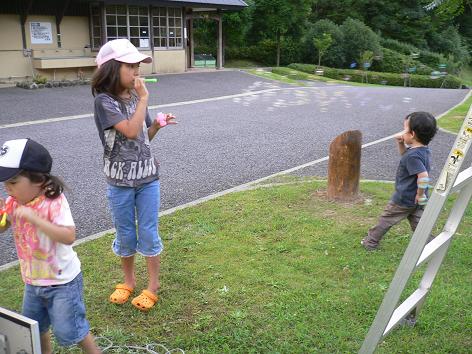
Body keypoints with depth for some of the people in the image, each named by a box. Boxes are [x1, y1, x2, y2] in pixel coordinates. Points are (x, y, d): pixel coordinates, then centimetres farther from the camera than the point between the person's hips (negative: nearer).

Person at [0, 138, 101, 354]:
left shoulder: (54, 202, -25)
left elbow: (69, 237, -34)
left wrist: (34, 218, -40)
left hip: (63, 281, -7)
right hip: (33, 280, 7)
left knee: (68, 331, 4)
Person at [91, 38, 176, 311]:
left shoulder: (135, 97, 4)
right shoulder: (104, 101, -14)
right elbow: (131, 131, -25)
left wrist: (158, 125, -7)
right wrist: (144, 98, -20)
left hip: (148, 177, 3)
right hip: (120, 180, -3)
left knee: (148, 232, 8)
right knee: (125, 233, 12)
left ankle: (154, 285, 23)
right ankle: (129, 281, 33)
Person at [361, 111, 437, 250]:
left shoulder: (413, 155, -28)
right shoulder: (424, 150, 2)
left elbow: (423, 177, -36)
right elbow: (405, 155, 21)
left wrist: (420, 195, -23)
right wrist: (400, 143, 3)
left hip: (403, 200, -8)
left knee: (385, 220, 11)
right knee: (418, 225, 15)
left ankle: (370, 242, 27)